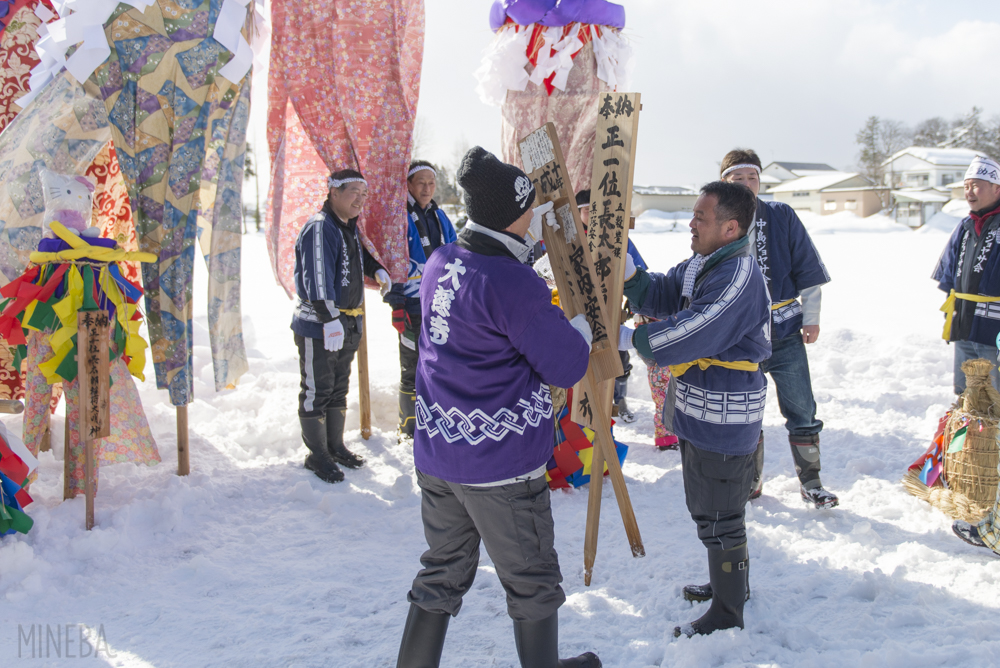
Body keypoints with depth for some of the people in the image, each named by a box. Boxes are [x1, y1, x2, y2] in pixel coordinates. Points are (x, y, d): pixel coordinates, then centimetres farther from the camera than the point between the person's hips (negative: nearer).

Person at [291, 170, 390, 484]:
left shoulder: (351, 227, 12)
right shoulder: (319, 228, -17)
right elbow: (318, 279, -26)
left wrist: (377, 269, 16)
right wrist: (330, 319, -32)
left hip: (347, 324, 9)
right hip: (317, 326, -9)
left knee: (339, 388, 18)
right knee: (317, 391, 1)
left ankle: (336, 446, 31)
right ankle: (317, 455, 11)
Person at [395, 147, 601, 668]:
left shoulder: (439, 264, 2)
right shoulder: (515, 284, -22)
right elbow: (566, 368, -17)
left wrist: (532, 245, 23)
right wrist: (581, 327, 4)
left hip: (434, 454, 7)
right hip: (501, 467, -7)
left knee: (442, 574, 21)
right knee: (532, 582, 15)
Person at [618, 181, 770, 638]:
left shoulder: (739, 276, -23)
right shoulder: (699, 265, 9)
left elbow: (694, 333, -30)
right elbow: (658, 298, 8)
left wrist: (630, 339, -23)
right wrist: (623, 265, -7)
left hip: (723, 420, -10)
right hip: (698, 411, 10)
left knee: (719, 518, 4)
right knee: (705, 508, 24)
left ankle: (727, 613, 21)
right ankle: (727, 583, 43)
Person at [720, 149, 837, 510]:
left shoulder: (782, 216, 0)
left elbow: (808, 269, 3)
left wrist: (811, 317, 0)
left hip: (786, 334, 0)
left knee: (802, 412, 5)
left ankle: (811, 483, 21)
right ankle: (751, 481, 28)